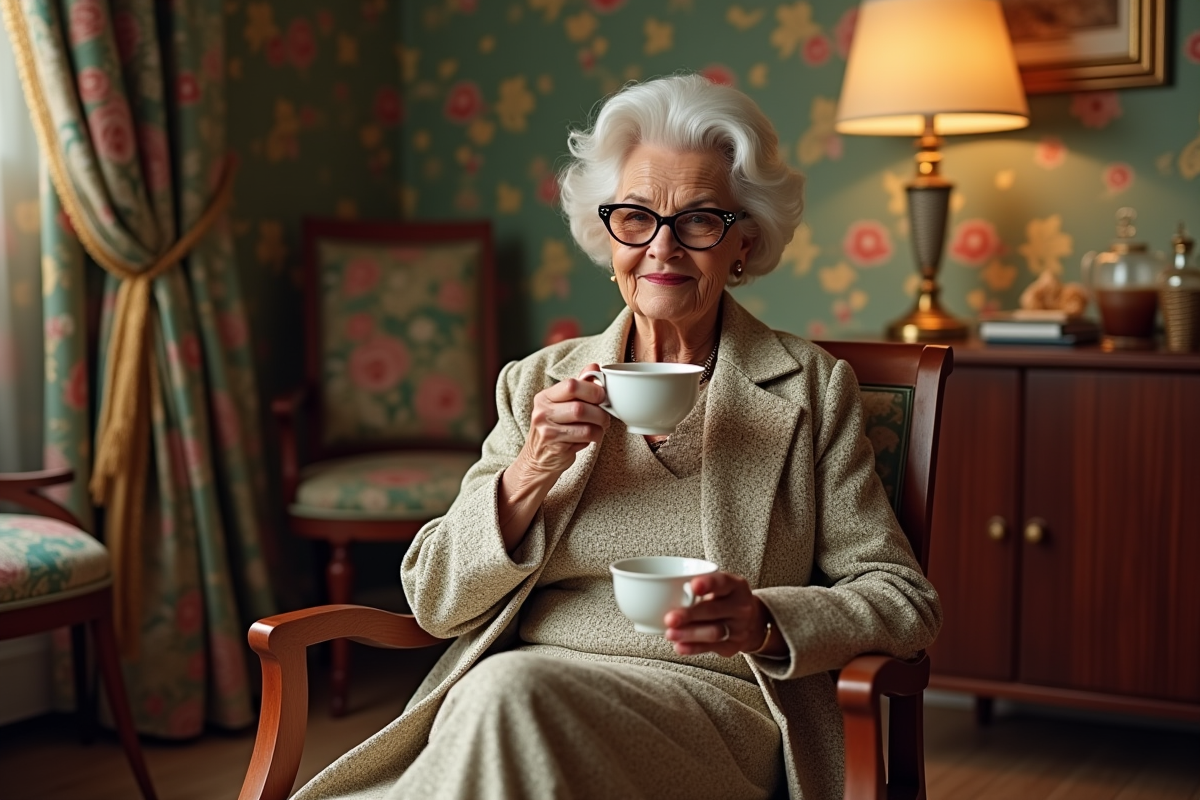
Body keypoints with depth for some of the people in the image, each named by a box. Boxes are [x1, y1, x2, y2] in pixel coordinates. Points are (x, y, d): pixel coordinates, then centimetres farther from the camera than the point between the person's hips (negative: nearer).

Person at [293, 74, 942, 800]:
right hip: (509, 696, 3)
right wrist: (531, 473, -9)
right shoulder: (537, 384, 13)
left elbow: (904, 601, 4)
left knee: (510, 695, -33)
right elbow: (436, 602, 9)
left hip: (711, 708, -2)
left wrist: (766, 623, -16)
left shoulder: (812, 389, 7)